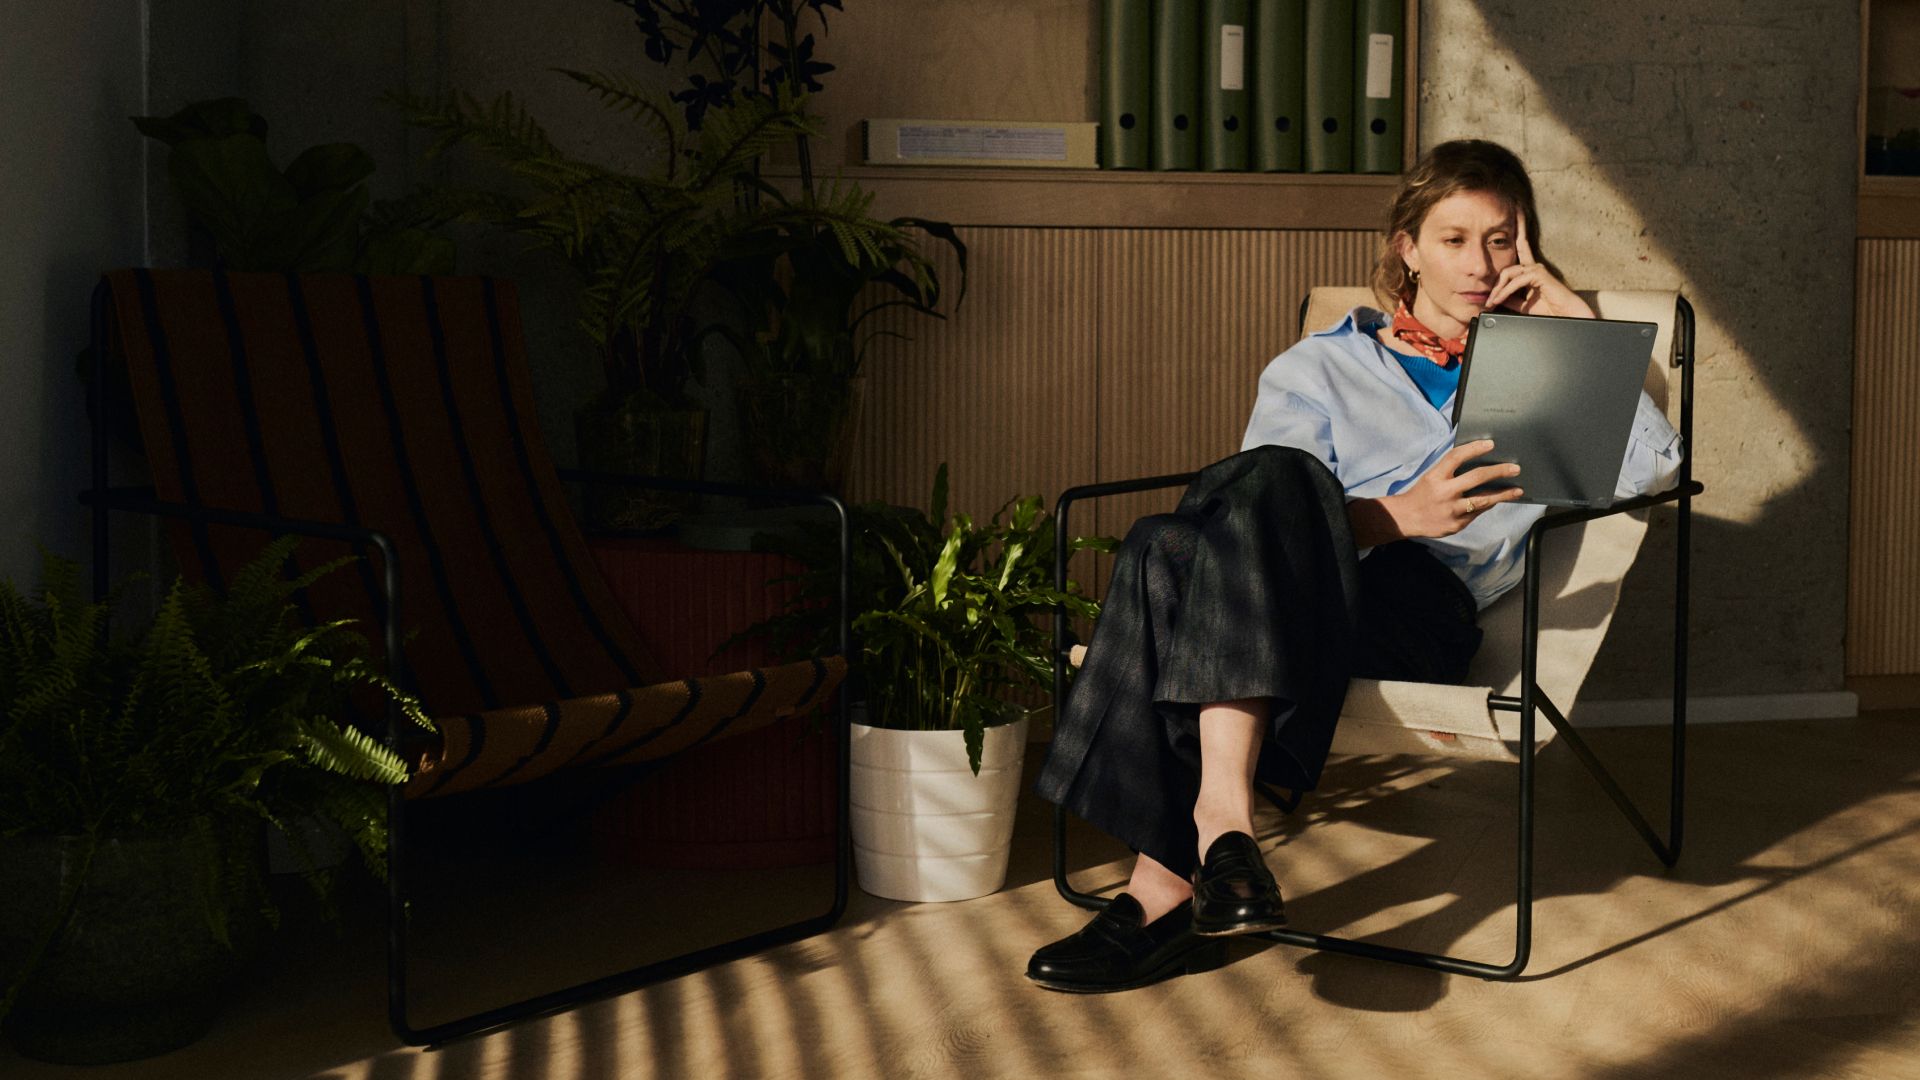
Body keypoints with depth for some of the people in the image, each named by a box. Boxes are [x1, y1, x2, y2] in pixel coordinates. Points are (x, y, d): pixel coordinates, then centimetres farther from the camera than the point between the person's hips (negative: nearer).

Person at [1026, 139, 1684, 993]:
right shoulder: (1317, 368, 28)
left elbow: (1655, 467, 14)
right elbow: (1264, 511, 7)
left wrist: (1576, 318, 16)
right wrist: (1398, 514, -13)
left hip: (1427, 603, -1)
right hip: (1302, 596, 1)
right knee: (1168, 546, -35)